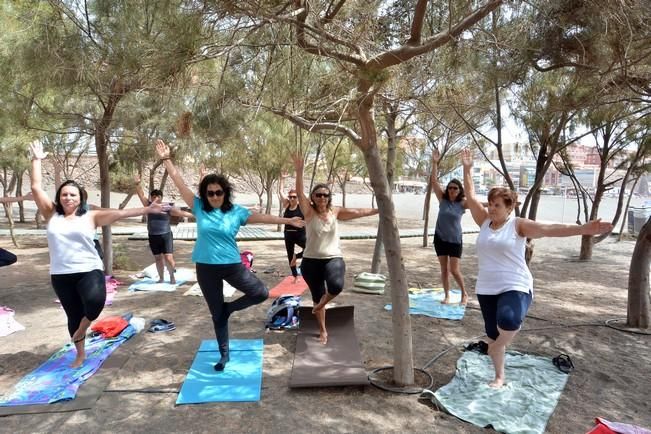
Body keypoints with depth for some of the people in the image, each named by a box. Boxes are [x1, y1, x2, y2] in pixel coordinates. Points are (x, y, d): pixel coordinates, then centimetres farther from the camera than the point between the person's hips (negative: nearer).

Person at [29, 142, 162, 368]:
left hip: (89, 271, -3)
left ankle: (84, 326, 3)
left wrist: (146, 210, -14)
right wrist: (36, 160, 8)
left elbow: (118, 213, -7)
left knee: (95, 300, -31)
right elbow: (36, 188, 6)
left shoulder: (90, 217, 1)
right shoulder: (51, 215, 7)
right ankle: (80, 354, 32)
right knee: (73, 315, 12)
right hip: (61, 275, 3)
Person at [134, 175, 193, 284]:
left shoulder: (168, 208, -5)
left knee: (168, 258, -9)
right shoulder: (149, 206, 4)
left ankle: (172, 276, 10)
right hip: (153, 237, 3)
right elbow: (141, 195, -1)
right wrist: (137, 184, -15)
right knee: (158, 258, 12)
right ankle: (161, 278, 25)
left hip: (166, 235, -3)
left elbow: (181, 213, -7)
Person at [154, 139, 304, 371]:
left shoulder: (236, 211, -4)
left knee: (261, 293, -7)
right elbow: (180, 184, -3)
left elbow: (262, 217, -3)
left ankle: (229, 308, 16)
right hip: (206, 268, 0)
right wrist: (166, 159, -7)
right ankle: (224, 354, 29)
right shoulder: (199, 208, -2)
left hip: (232, 265, 0)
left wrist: (288, 221, -5)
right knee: (216, 314, 12)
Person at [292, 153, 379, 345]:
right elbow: (299, 193, -18)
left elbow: (358, 212, 2)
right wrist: (299, 171, -31)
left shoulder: (336, 212, 2)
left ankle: (322, 303, 6)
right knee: (317, 297, 9)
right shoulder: (309, 212, -5)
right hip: (311, 261, 0)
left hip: (333, 258, 1)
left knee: (336, 286, -29)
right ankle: (323, 330, 33)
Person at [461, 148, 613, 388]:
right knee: (492, 336, 12)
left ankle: (502, 343, 1)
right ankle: (499, 377, 33)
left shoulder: (518, 225, -8)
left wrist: (583, 229, -31)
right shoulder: (484, 221, 4)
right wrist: (467, 169, 2)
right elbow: (470, 196, 4)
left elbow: (549, 228, -19)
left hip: (515, 287, -5)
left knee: (508, 320, -34)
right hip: (486, 289, 5)